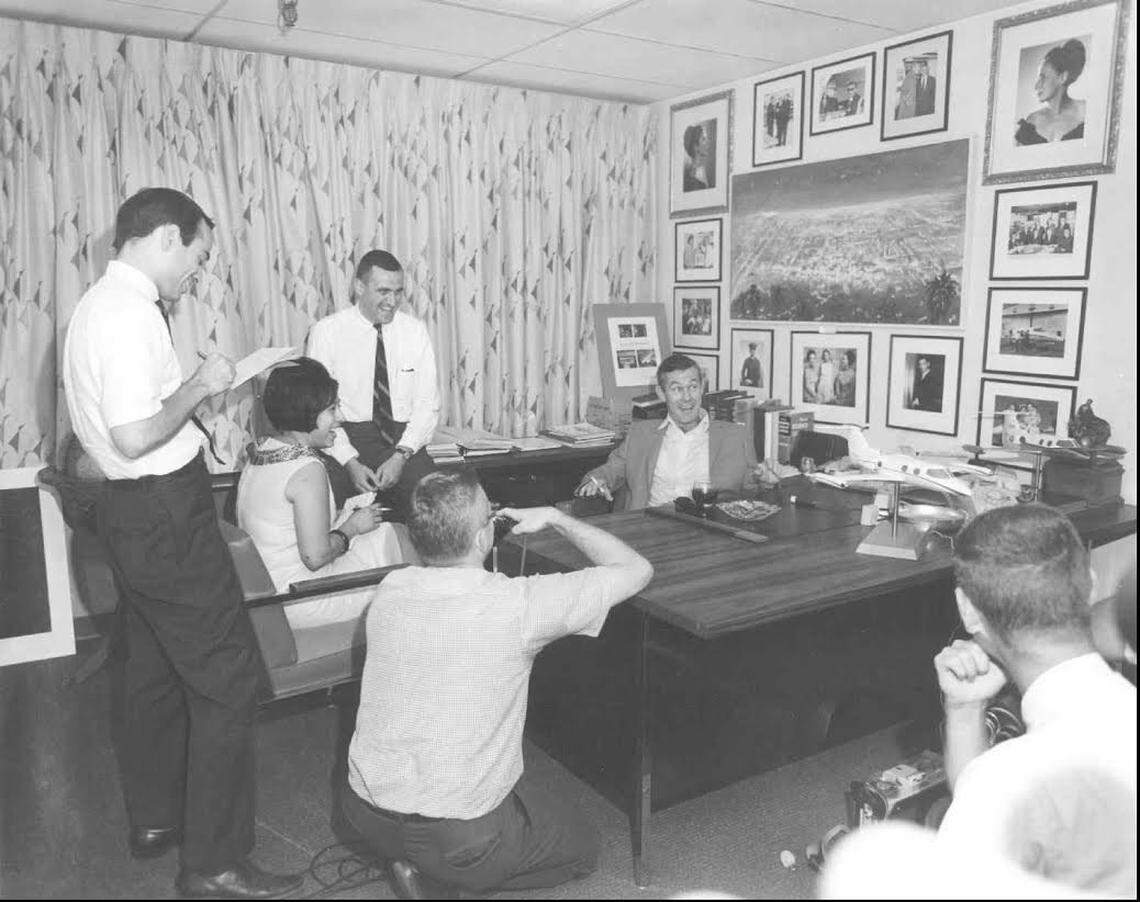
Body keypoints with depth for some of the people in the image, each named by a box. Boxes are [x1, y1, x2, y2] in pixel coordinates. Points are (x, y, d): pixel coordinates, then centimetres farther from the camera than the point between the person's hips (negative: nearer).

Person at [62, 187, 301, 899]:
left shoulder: (100, 305, 14)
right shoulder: (130, 313, -19)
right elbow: (135, 435, -26)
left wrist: (199, 411, 14)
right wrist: (200, 384, -14)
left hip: (134, 512, 11)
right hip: (167, 516, -11)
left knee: (155, 670, 21)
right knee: (230, 680, -4)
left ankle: (155, 819, 38)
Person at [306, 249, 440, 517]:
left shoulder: (415, 331, 6)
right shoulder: (325, 332, 1)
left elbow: (427, 405, 3)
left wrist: (401, 455, -12)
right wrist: (350, 462, -17)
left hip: (403, 438, 1)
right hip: (345, 438, -1)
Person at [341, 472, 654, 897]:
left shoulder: (391, 589, -8)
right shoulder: (518, 604, -24)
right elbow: (636, 569, -11)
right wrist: (553, 517, -3)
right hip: (459, 840, -6)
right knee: (582, 845, 20)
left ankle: (415, 863, 13)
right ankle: (439, 875, 4)